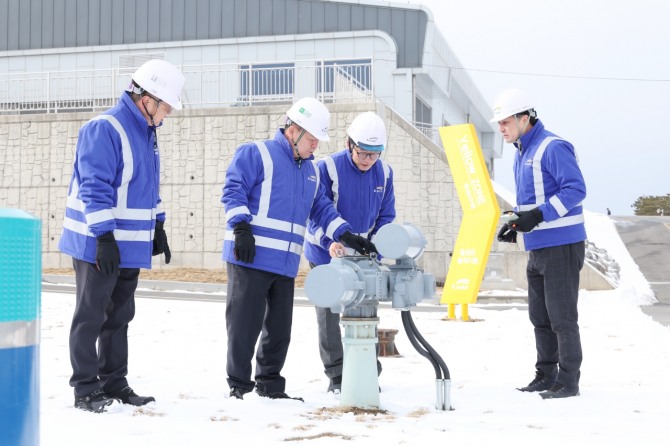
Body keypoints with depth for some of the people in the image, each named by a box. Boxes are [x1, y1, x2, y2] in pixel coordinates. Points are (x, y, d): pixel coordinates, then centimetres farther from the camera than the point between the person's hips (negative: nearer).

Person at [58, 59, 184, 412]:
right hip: (98, 246, -9)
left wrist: (158, 227, 20)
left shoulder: (146, 132, 12)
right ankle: (85, 389, 8)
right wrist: (104, 235, -25)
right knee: (91, 316, 0)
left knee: (119, 316, 14)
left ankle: (114, 383, 23)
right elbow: (94, 186, -22)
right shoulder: (104, 129, -18)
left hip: (130, 246, 9)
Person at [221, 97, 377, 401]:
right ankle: (239, 386, 6)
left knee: (279, 328, 10)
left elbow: (322, 209, 20)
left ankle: (269, 385, 22)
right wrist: (241, 228, -19)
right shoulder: (256, 154, -2)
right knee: (245, 325, -4)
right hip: (250, 258, -7)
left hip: (285, 264, 7)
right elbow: (233, 191, -9)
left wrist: (347, 236, 7)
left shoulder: (311, 170, 21)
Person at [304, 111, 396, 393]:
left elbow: (386, 216, 3)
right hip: (327, 255, -3)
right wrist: (329, 242, -34)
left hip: (363, 258, 3)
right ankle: (336, 376, 12)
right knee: (329, 316, 2)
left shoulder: (384, 172, -4)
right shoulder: (328, 168, -18)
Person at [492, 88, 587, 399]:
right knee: (539, 316, 14)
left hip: (562, 245, -10)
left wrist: (538, 216, -28)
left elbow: (575, 189, -22)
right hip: (537, 248, 10)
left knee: (562, 317, -5)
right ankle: (546, 376, 23)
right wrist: (516, 222, 7)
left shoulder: (553, 148, -14)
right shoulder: (521, 153, 16)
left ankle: (568, 381, 3)